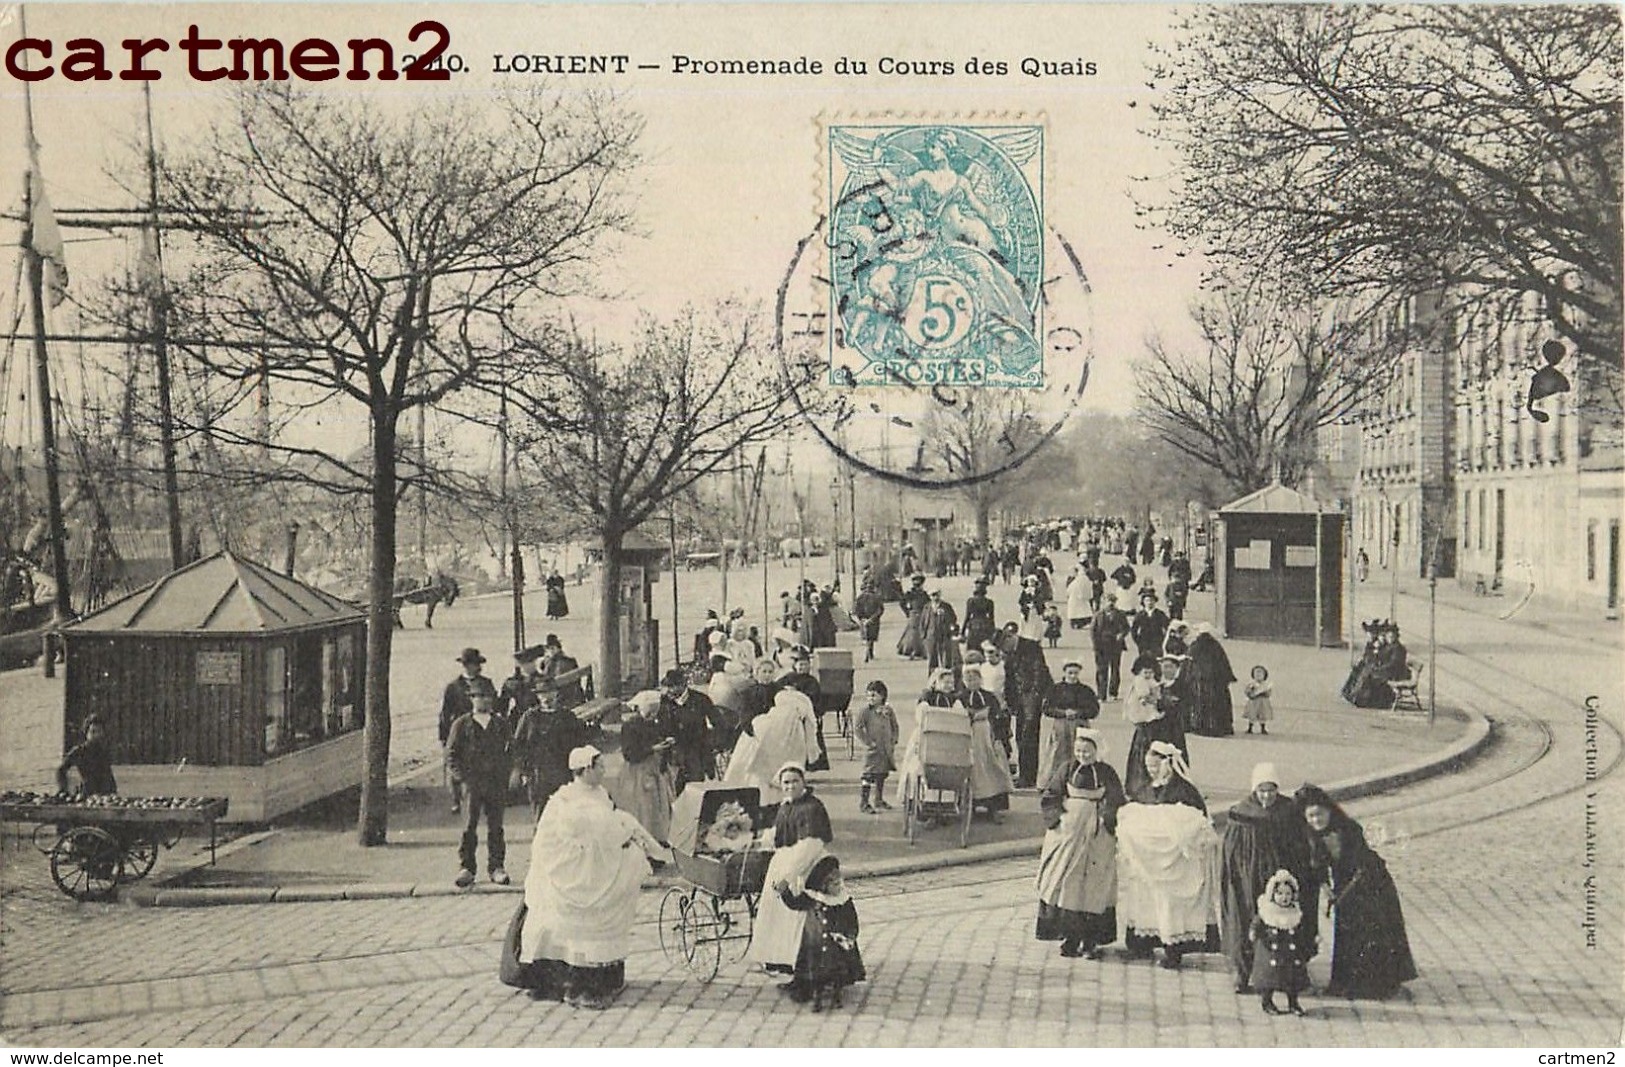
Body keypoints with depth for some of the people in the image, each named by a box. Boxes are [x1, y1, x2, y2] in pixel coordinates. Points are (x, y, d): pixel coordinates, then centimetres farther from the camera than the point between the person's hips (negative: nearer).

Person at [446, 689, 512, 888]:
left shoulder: (501, 726, 13)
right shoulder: (461, 725, 5)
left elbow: (509, 751, 17)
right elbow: (451, 753, 3)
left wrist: (505, 773, 4)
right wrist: (461, 776, -7)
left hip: (496, 782, 2)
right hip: (472, 780, -2)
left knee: (495, 826, 3)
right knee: (469, 825, -5)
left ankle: (496, 867, 9)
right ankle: (465, 868, 0)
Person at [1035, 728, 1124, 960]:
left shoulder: (1107, 774, 2)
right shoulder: (1065, 770, 5)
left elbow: (1116, 804, 2)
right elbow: (1049, 797, 5)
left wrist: (1104, 819, -12)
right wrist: (1059, 817, -8)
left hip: (1096, 837, -1)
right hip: (1067, 834, 1)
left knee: (1094, 888, -2)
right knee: (1066, 886, -1)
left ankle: (1090, 941, 4)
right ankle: (1070, 938, 8)